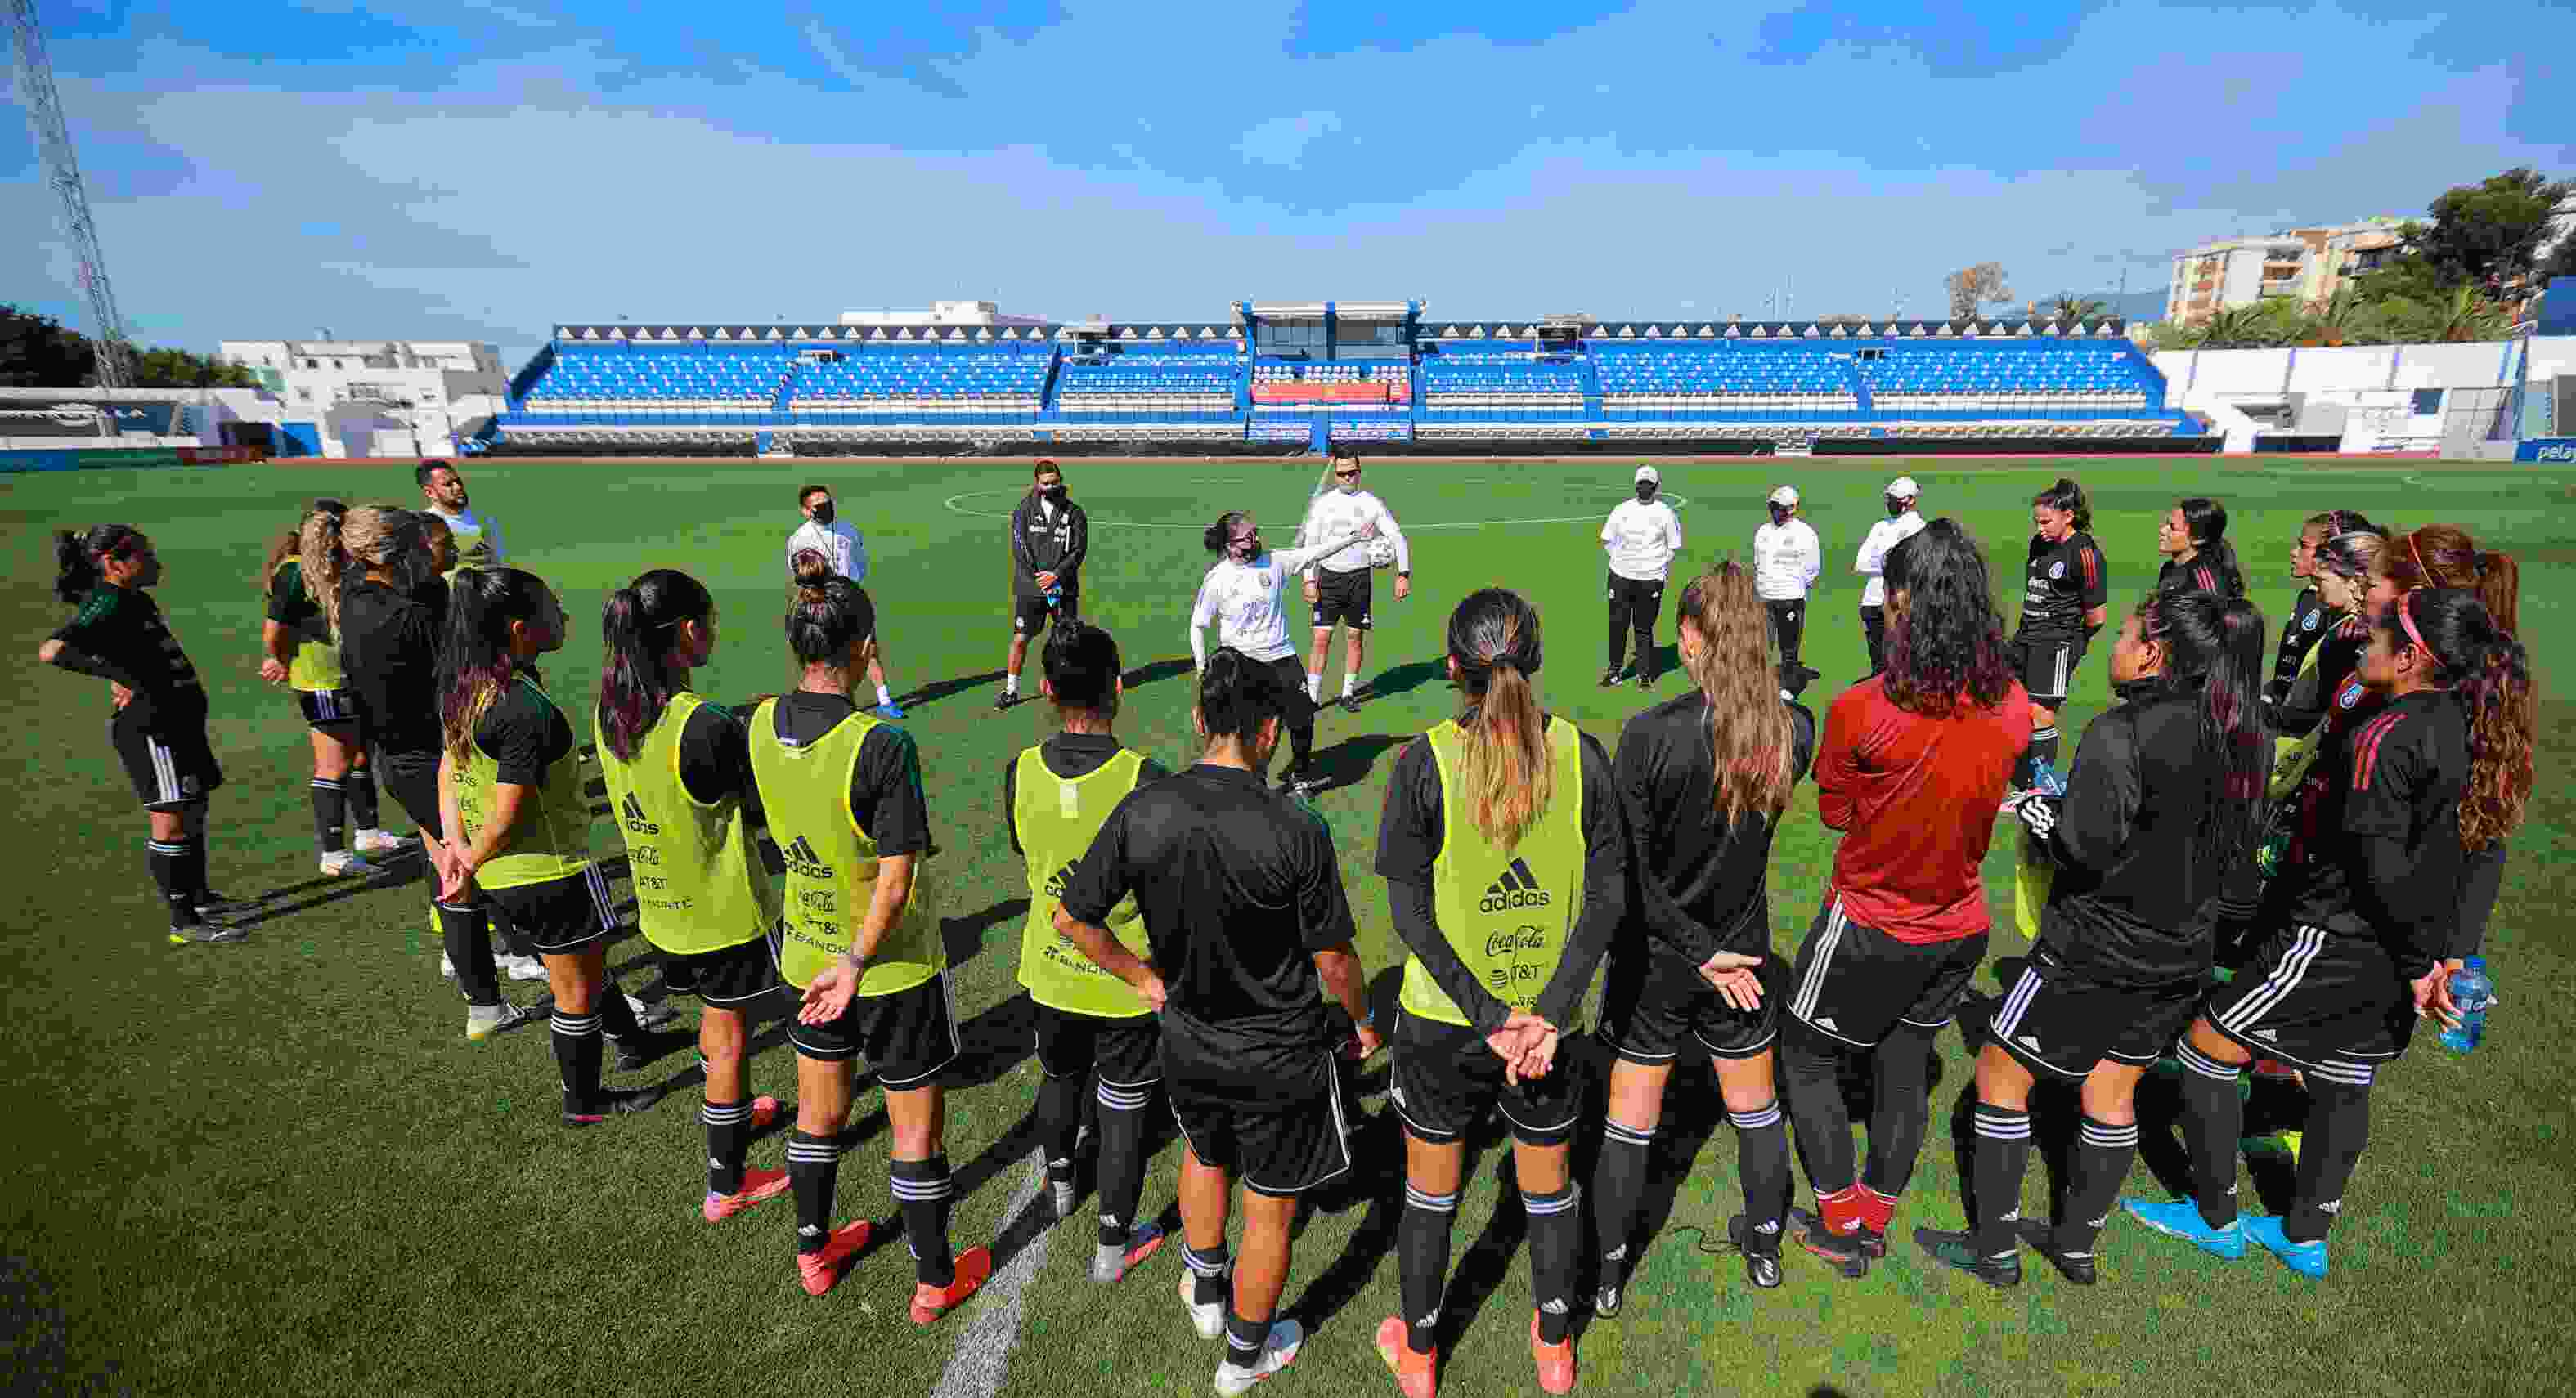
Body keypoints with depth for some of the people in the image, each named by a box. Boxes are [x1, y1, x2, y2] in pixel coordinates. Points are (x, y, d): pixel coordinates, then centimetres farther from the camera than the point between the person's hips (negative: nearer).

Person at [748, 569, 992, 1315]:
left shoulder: (762, 726, -9)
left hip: (809, 954, 6)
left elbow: (774, 825, 6)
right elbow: (896, 882, -28)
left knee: (819, 1112, 25)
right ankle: (935, 1280, 31)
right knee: (917, 1128, 13)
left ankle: (814, 1249, 46)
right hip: (897, 963, -6)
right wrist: (858, 964, -18)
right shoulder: (882, 745, -28)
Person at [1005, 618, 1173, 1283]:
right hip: (1129, 979, -4)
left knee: (1058, 1077, 29)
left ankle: (1059, 1183, 56)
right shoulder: (1146, 779, -26)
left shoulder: (1019, 772, -15)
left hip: (1051, 968, 4)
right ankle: (1113, 1245, 30)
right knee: (1123, 1108, 14)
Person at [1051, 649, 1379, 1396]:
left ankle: (1206, 1293, 54)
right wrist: (1361, 1021, 6)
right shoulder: (1296, 831, -25)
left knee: (1205, 1155, 34)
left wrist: (1143, 976, 8)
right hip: (1281, 1058, -3)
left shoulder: (1141, 811, -16)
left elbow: (1072, 919, -7)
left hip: (1188, 1044, 4)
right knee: (1270, 1212, 20)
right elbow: (1333, 958, -14)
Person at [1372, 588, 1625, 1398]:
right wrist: (1548, 1011, -13)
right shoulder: (1580, 754, -10)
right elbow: (1608, 899, -10)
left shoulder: (1425, 763, -17)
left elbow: (1411, 913, -16)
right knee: (1548, 1184, 24)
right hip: (1549, 1016, 2)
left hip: (1443, 1020, -1)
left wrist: (1491, 1017, -14)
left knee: (1432, 1188, 20)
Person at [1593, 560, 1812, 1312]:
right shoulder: (1793, 729, -13)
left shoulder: (1649, 734, -24)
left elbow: (1628, 874, -22)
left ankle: (1608, 1269, 29)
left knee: (1631, 1116, 14)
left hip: (1655, 959, -3)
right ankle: (1764, 1243, 45)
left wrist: (1699, 948, -14)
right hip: (1743, 951, 3)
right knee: (1754, 1105, 24)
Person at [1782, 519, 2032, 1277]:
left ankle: (1841, 1227, 26)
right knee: (1905, 1071, 20)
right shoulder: (2012, 704, -8)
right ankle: (1875, 1220, 38)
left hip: (1872, 924, -6)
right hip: (1960, 925, 6)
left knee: (1805, 1060, 15)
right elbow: (1984, 795, 8)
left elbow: (1834, 809, -9)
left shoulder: (1861, 710, -26)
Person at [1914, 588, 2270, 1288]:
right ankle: (2075, 1245, 36)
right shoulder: (2246, 736, 0)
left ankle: (1995, 1250, 20)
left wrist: (2035, 808, -8)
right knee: (2111, 1095, 21)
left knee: (1999, 1076, 9)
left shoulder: (2122, 733, -24)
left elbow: (2085, 848, -26)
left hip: (2095, 954, -7)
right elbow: (2237, 844, 9)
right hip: (2180, 954, 7)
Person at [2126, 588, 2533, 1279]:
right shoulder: (2473, 731, 4)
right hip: (2390, 954, 9)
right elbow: (2478, 848, 11)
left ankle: (2216, 1220, 17)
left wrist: (2420, 958, -13)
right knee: (2343, 1086, 19)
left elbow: (2381, 862, -24)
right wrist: (2437, 952, 14)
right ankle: (2305, 1239, 34)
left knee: (2203, 1050, 4)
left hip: (2332, 943, -9)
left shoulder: (2387, 737, -23)